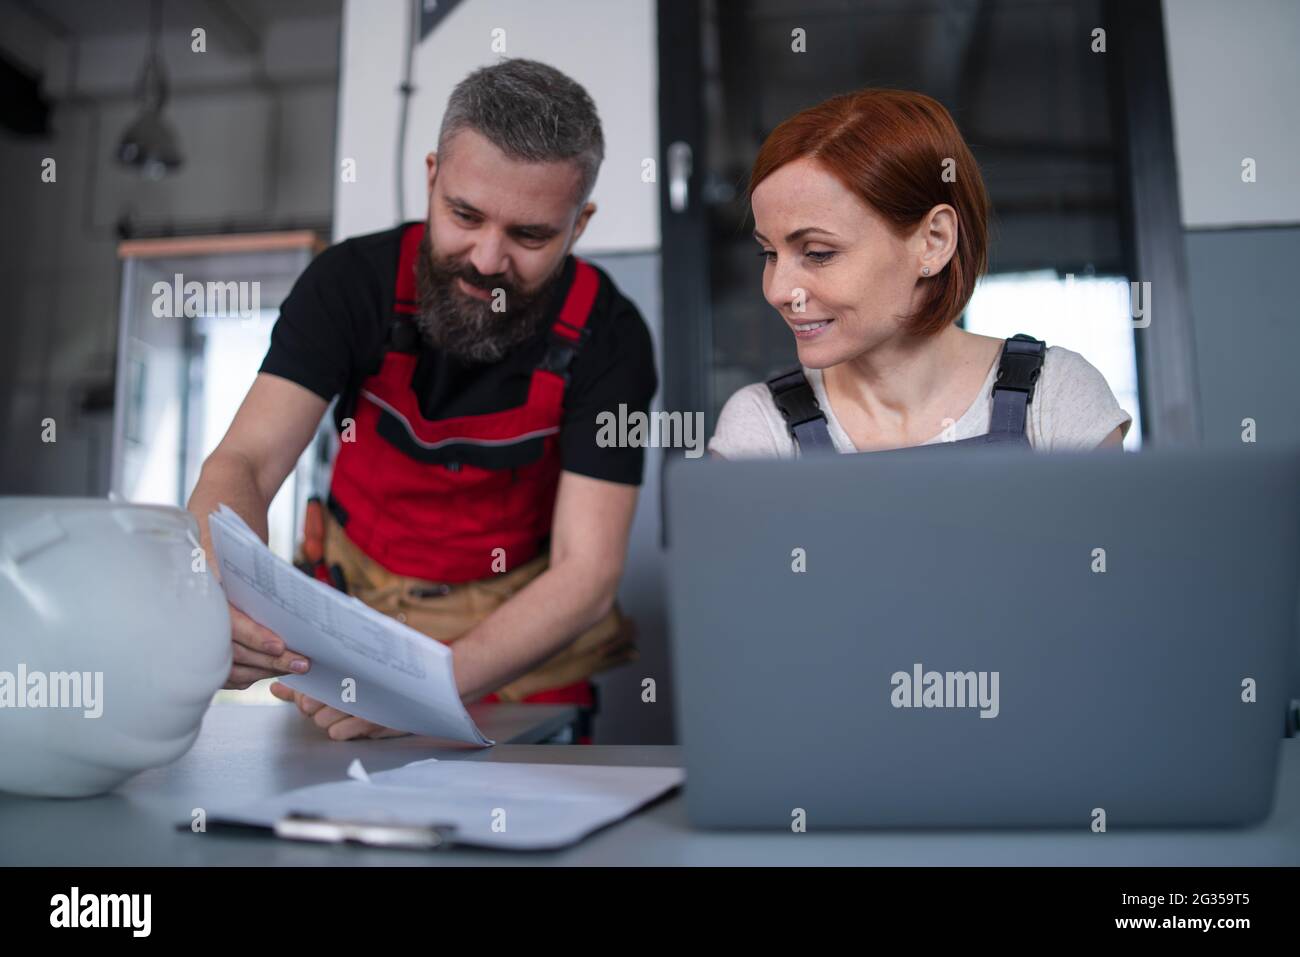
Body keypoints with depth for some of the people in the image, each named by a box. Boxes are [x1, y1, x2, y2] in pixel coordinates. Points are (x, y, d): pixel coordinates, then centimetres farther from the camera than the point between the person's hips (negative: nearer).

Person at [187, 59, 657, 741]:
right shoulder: (351, 280, -14)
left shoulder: (606, 337, -19)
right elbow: (244, 462, -21)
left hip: (523, 622, -1)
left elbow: (587, 573, -23)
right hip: (354, 600, 1)